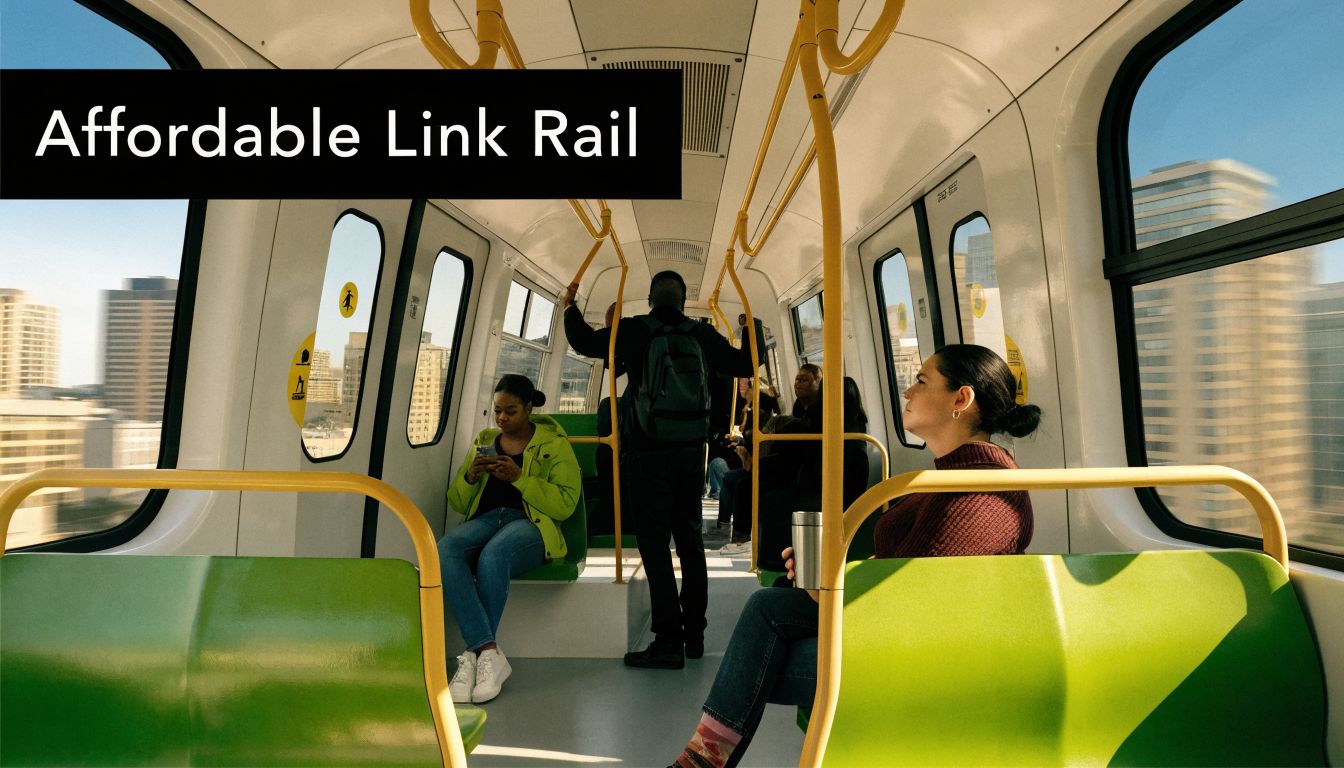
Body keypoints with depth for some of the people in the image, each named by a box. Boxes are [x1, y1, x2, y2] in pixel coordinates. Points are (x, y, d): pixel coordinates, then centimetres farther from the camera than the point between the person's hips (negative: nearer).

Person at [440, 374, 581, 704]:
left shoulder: (553, 444, 9)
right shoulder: (484, 440, 22)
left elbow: (565, 503, -4)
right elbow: (457, 503, 21)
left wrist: (519, 477, -12)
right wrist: (469, 475, -1)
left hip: (531, 525, -4)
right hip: (485, 520, 4)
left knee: (492, 555, -39)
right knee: (443, 550, -32)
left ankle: (474, 653, -23)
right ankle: (490, 652, -34)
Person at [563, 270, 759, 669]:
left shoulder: (633, 331, -4)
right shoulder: (704, 336, 3)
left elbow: (584, 342, 8)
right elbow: (745, 365, 13)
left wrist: (569, 306, 22)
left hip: (648, 453, -4)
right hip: (692, 452, 4)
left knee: (654, 543, 0)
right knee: (689, 539, 14)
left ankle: (669, 641, 1)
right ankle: (694, 635, 24)